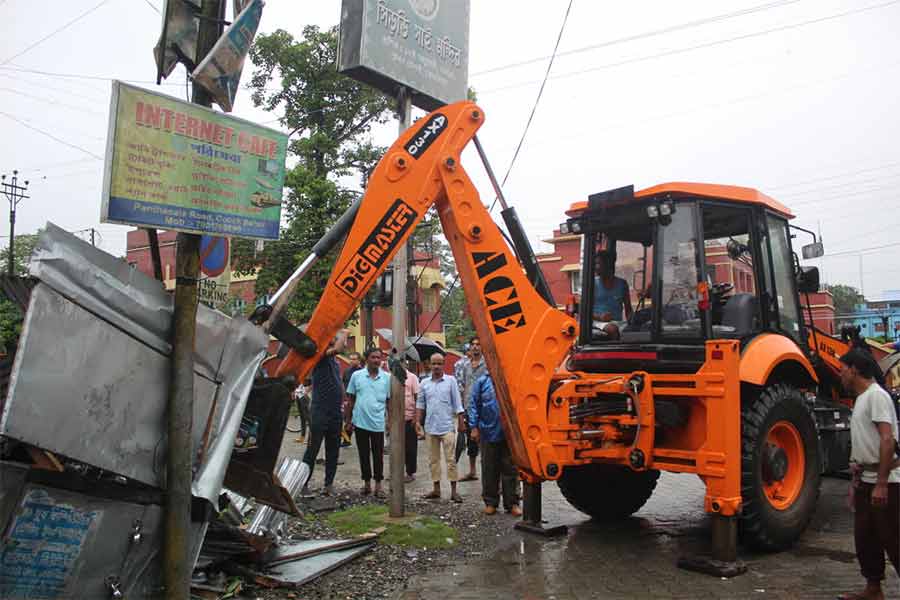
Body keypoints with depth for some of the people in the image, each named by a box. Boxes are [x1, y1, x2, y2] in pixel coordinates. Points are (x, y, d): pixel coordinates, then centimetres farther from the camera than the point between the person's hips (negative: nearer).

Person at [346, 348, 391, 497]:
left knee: (378, 455, 5)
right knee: (363, 454, 10)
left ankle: (378, 484, 16)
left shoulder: (387, 377, 0)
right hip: (360, 422, 1)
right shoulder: (356, 376, 0)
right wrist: (348, 420, 4)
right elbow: (351, 399, 5)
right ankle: (366, 483, 23)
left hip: (378, 423, -1)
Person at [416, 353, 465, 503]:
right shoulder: (424, 383, 6)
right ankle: (436, 488, 19)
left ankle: (453, 490, 3)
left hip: (447, 426, -3)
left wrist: (461, 421, -3)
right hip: (430, 427, 3)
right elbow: (420, 404, 12)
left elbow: (457, 402, 0)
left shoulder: (451, 380, -1)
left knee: (451, 459, -3)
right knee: (433, 459, 10)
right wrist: (418, 421, 6)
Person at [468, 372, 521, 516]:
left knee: (510, 469, 6)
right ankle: (490, 502, 22)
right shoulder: (482, 382, 0)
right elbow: (474, 405, 3)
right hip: (488, 433, 1)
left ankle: (512, 503, 16)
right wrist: (474, 427, -2)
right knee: (489, 469, 10)